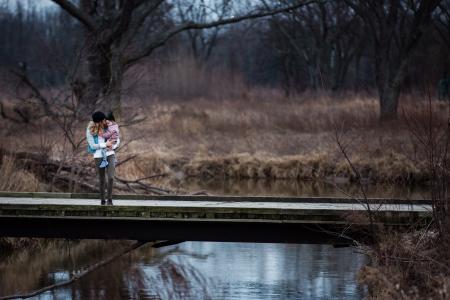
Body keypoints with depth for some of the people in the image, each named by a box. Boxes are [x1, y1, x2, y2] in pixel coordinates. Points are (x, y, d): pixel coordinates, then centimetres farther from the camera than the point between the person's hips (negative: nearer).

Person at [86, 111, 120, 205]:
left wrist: (113, 146, -11)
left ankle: (110, 199, -3)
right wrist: (105, 145, -14)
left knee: (111, 177, -13)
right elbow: (92, 145, -9)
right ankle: (102, 200, 20)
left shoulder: (109, 126, -3)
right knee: (102, 180, 7)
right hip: (98, 156, -1)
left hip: (110, 154, 1)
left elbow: (117, 139, 7)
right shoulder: (91, 130, -8)